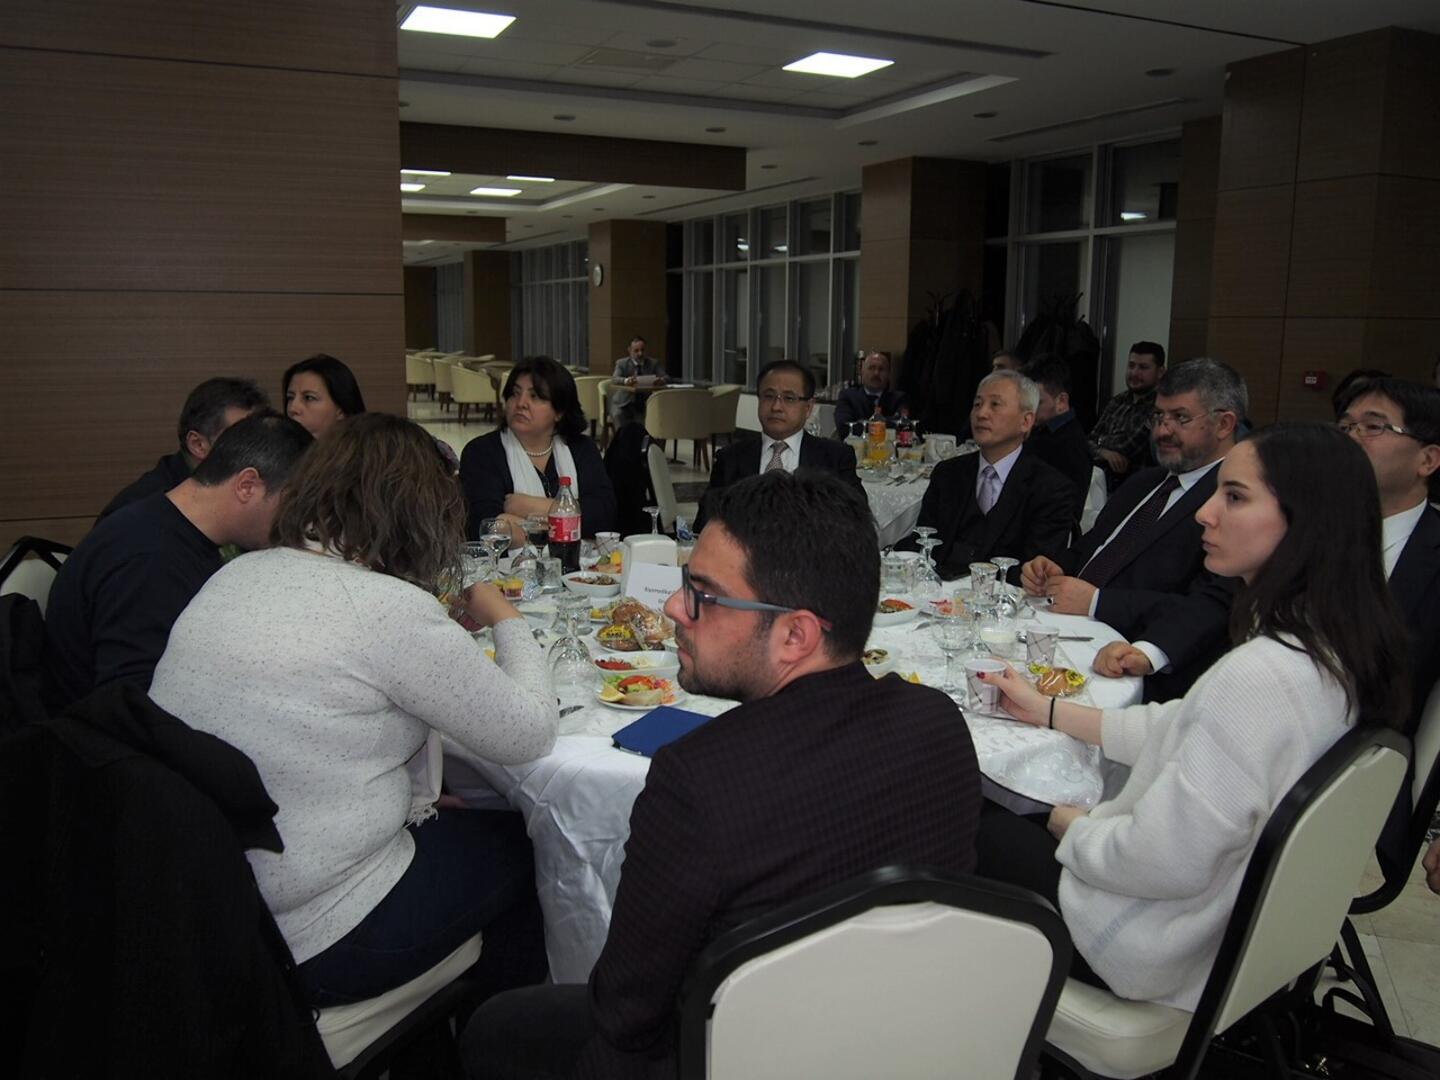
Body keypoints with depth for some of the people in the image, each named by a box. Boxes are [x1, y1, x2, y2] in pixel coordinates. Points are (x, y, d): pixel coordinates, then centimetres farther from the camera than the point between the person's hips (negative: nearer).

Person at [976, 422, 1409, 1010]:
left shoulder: (1261, 675, -34)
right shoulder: (1338, 653, -4)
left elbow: (1167, 861, -30)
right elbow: (1181, 730, 8)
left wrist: (1075, 828, -10)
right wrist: (1047, 711, 14)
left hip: (1161, 958, -8)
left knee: (976, 832, 11)